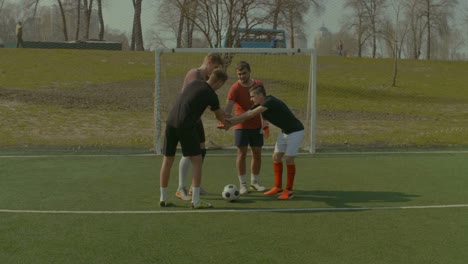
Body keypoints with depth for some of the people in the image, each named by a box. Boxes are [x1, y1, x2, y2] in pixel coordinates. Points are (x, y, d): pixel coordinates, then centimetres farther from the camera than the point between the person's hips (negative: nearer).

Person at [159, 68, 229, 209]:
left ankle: (163, 198, 20)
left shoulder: (195, 83, 16)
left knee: (167, 160, 12)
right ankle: (196, 200, 3)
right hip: (186, 126, -7)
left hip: (171, 122, 7)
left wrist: (222, 112, 45)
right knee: (196, 161, 5)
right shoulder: (211, 95, -1)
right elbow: (220, 116, 16)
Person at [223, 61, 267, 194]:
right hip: (242, 126, -4)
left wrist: (265, 124, 8)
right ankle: (243, 184, 8)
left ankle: (254, 182, 22)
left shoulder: (259, 84, 3)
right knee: (242, 154, -1)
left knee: (257, 154, 8)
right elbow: (228, 106, -26)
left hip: (256, 126, 4)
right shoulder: (235, 88, -12)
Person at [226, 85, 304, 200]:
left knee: (288, 158, -9)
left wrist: (230, 120, -30)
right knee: (276, 157, 5)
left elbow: (250, 114, -32)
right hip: (284, 131, 9)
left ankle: (289, 190, 2)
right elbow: (246, 115, -6)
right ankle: (278, 187, 14)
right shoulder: (259, 105, -2)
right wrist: (229, 123, -20)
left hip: (295, 131, -9)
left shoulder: (271, 102, -28)